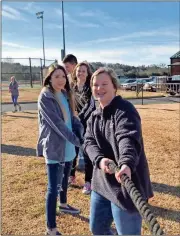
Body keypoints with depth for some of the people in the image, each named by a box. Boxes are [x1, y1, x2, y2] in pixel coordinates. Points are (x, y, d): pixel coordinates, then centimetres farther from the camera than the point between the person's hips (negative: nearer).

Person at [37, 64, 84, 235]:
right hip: (54, 148, -8)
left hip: (68, 146, 8)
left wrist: (82, 134, -9)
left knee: (64, 179, 25)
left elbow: (73, 118, 9)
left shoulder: (66, 95, 9)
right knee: (53, 187, -5)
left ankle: (63, 204, 48)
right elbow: (56, 123, -21)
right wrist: (77, 141, -22)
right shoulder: (45, 97, -14)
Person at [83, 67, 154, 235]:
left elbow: (128, 139, -33)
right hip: (102, 181, 8)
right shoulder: (94, 116, 10)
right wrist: (99, 159, -22)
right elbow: (89, 141, -1)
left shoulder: (124, 110, -16)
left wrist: (127, 164, -52)